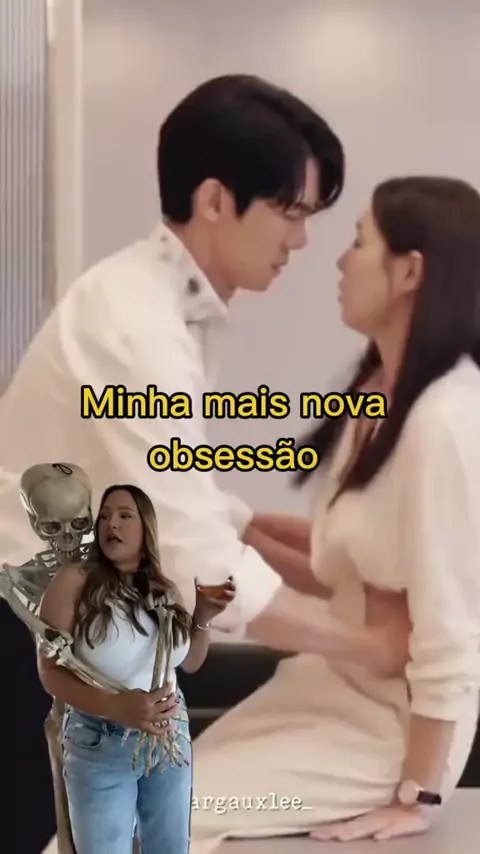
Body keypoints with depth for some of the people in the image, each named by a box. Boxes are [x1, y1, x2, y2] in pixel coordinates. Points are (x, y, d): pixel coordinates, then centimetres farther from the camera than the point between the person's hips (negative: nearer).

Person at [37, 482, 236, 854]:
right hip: (99, 745, -5)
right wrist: (116, 707, -32)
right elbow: (51, 673, -18)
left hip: (170, 738, 5)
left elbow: (190, 664, 13)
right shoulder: (74, 581, -14)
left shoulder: (165, 590, 2)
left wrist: (203, 618, -5)